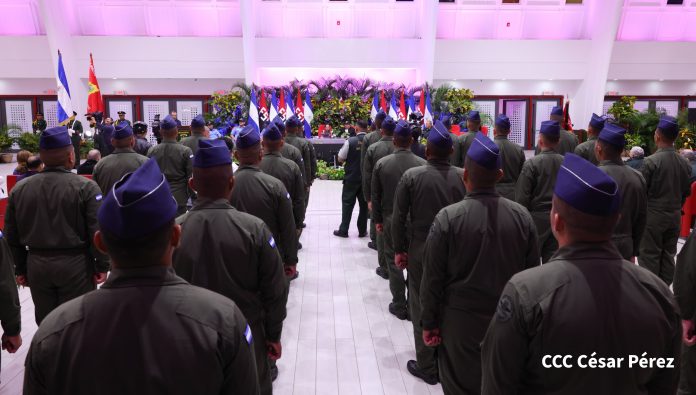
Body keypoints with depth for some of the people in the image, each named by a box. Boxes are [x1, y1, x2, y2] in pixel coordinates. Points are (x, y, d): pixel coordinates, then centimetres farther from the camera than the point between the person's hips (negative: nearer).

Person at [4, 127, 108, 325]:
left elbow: (12, 236, 8)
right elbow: (98, 232, -16)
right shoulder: (85, 187, -13)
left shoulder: (19, 189, 2)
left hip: (37, 265, 5)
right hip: (76, 264, -4)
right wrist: (102, 266, -6)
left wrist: (21, 269, 18)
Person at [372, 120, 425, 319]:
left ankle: (399, 306, 18)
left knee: (394, 262, 11)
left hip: (391, 220, 0)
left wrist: (377, 220, 9)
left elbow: (375, 196, -2)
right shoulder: (422, 164, -10)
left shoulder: (381, 164, -8)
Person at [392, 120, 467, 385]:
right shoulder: (464, 177, -6)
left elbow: (398, 218, -9)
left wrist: (399, 249, 2)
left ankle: (427, 367, 21)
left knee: (422, 308, 11)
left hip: (421, 251, -2)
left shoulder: (411, 176, -11)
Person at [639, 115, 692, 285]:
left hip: (653, 217, -5)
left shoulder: (651, 161, -17)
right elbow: (687, 192, 9)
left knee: (649, 256, 3)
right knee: (668, 255, 15)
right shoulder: (684, 163, 1)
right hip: (675, 217, 6)